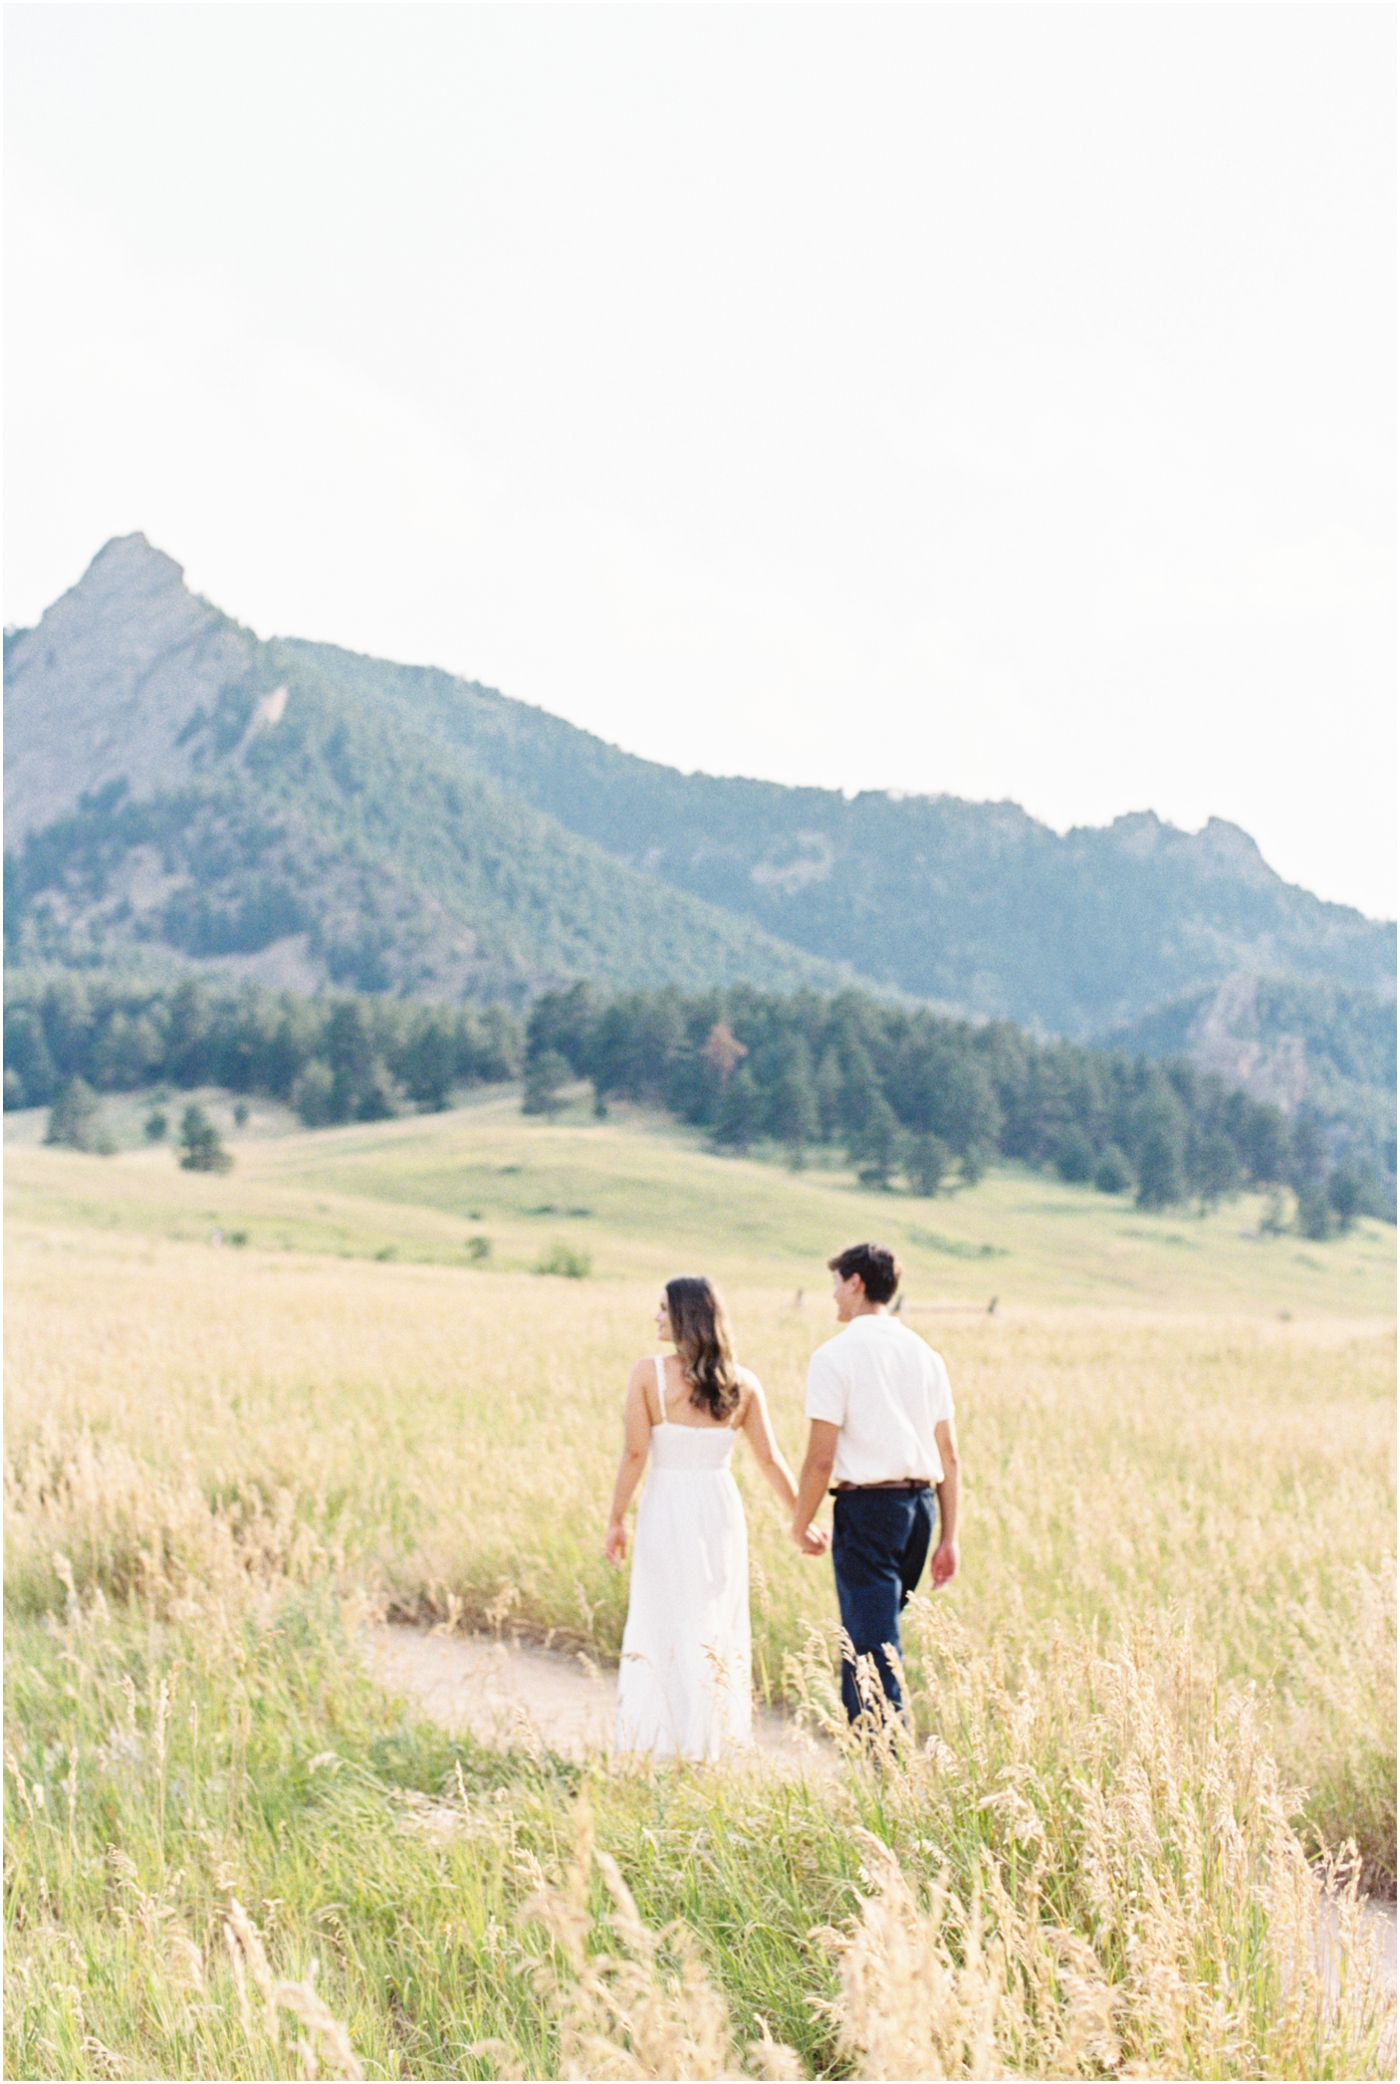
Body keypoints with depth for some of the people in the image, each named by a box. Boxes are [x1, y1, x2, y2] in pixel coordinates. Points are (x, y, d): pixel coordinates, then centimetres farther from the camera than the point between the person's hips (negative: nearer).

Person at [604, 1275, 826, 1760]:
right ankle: (709, 1742, 16)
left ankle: (660, 1743, 4)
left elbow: (634, 1453, -10)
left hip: (666, 1508, -3)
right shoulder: (742, 1384, 1)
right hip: (721, 1509, 3)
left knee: (661, 1626, 5)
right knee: (716, 1626, 12)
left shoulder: (648, 1373, -8)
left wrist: (616, 1520, -3)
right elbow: (770, 1459, 3)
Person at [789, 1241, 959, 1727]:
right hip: (920, 1503, 7)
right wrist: (948, 1539, 13)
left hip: (867, 1504, -6)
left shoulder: (835, 1355, -7)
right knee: (863, 1635, 20)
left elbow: (821, 1458, -11)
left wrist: (800, 1525, 1)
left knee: (875, 1648, -5)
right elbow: (949, 1456, 10)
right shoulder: (925, 1354, 11)